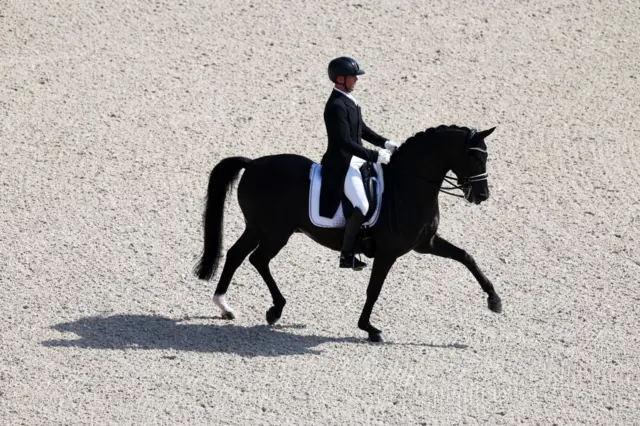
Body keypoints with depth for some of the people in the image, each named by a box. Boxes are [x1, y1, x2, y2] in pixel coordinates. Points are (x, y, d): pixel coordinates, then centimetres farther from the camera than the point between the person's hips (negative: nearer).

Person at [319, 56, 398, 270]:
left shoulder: (348, 100, 9)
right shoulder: (336, 106, -22)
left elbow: (362, 130, 20)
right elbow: (345, 143, -26)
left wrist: (384, 143, 7)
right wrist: (375, 156, -25)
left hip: (355, 160, 11)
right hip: (341, 165, -11)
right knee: (362, 208, -22)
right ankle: (346, 256, -8)